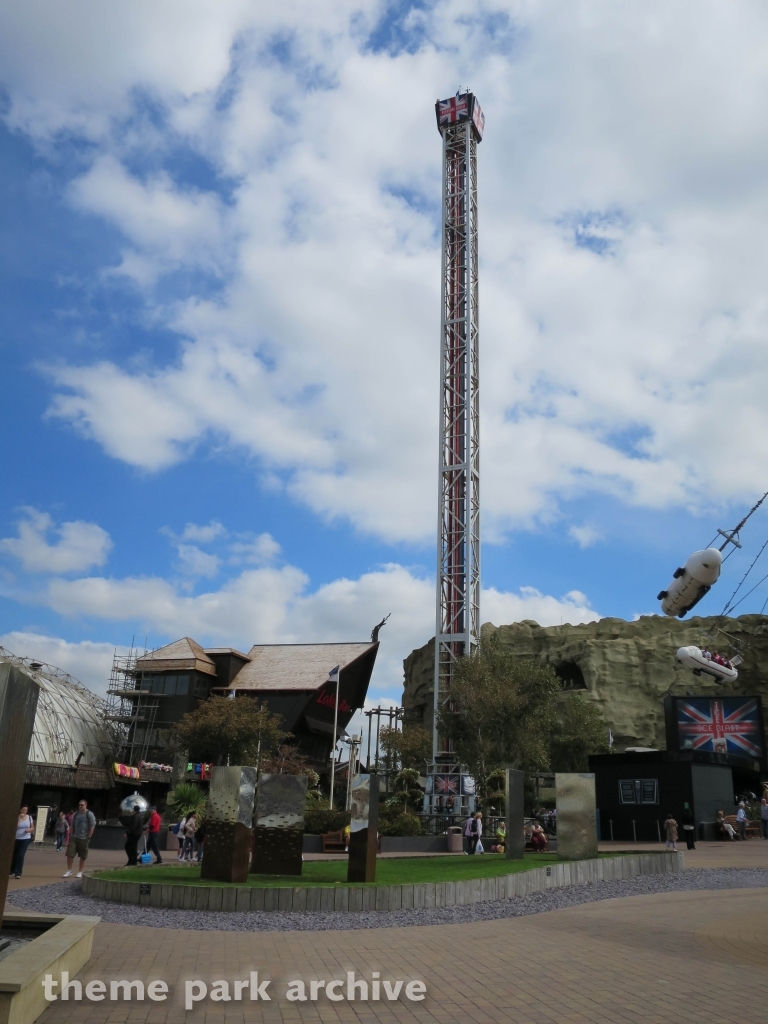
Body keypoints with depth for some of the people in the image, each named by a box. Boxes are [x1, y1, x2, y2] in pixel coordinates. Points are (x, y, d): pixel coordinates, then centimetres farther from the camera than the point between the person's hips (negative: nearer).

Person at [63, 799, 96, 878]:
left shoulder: (89, 814, -6)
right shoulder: (76, 814, 11)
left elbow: (92, 826, -9)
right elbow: (73, 826, 18)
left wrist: (88, 837, -12)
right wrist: (71, 835, 9)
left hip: (84, 839, -5)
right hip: (74, 838, 5)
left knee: (83, 857, 3)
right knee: (69, 854, -3)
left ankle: (80, 872, 14)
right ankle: (69, 870, 8)